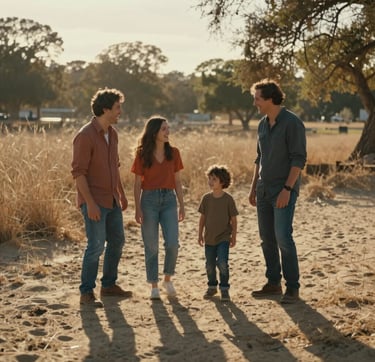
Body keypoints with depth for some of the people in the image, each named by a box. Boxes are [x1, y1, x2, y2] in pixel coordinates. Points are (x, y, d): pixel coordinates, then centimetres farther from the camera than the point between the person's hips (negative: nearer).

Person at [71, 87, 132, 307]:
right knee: (96, 246, -8)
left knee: (117, 241, 14)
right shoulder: (86, 136, -17)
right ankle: (87, 293, 4)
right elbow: (78, 172, -19)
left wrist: (122, 194, 20)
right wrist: (90, 203, -23)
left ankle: (109, 285, 28)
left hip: (112, 200, 9)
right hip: (94, 202, -9)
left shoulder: (112, 133, 9)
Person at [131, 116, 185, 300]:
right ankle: (154, 286, 13)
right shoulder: (142, 154, -1)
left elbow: (177, 181, 9)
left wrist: (182, 205, 5)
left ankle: (167, 279, 13)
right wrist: (137, 209, -6)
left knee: (172, 243, -9)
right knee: (151, 246, 2)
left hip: (169, 199, 2)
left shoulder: (173, 152, 5)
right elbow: (137, 183, 0)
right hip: (149, 199, -2)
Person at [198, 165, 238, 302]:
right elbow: (203, 217, 7)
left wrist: (234, 236, -3)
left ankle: (224, 289, 0)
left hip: (223, 238, -4)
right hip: (209, 238, 4)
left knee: (222, 263, -14)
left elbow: (233, 219, -3)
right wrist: (200, 234, 7)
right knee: (210, 265, 12)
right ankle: (212, 287, 30)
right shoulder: (206, 198, 0)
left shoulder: (228, 199, -9)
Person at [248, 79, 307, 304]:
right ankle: (274, 284, 20)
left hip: (284, 191, -8)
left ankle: (293, 288, -4)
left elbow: (299, 159, -16)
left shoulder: (292, 123, -12)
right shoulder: (263, 124, 12)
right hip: (264, 191, 8)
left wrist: (287, 189, -22)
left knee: (283, 237, -12)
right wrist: (253, 188, 18)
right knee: (267, 238, 10)